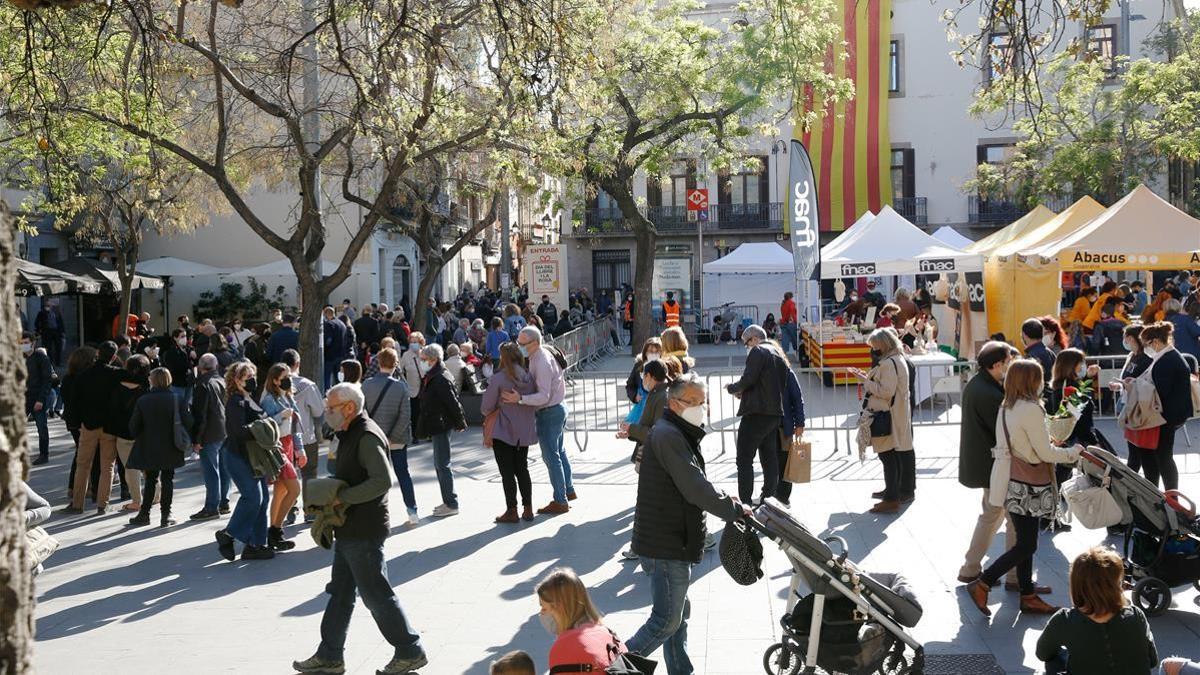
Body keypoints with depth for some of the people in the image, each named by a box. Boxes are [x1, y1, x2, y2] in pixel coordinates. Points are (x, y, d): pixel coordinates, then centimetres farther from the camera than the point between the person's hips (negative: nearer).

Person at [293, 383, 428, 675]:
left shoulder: (367, 437, -18)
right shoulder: (350, 435, 15)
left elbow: (382, 481, -28)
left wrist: (340, 497, -25)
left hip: (364, 532, -11)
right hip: (349, 530, 11)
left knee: (376, 594, -3)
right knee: (340, 593, 15)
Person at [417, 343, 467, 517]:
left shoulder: (441, 379, -19)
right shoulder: (430, 377, 12)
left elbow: (452, 402, -19)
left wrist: (460, 423, -12)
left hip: (441, 426, -10)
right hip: (436, 426, 10)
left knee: (442, 465, -6)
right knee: (440, 465, 15)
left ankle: (451, 504, -1)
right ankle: (448, 501, 23)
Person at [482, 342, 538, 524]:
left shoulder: (498, 379, -16)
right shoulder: (529, 377, 0)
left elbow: (486, 408, -10)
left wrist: (494, 413, 11)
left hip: (503, 432, -5)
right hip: (525, 431, 5)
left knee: (507, 472, 3)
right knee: (522, 469, 16)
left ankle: (511, 511, 6)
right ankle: (528, 509, 17)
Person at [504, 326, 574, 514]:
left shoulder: (542, 363, -25)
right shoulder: (541, 355, 6)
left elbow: (544, 396, -31)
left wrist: (520, 399, -40)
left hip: (549, 413, -10)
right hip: (557, 408, 10)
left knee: (551, 456, -3)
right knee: (559, 451, 21)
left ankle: (560, 501, 4)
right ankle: (568, 490, 35)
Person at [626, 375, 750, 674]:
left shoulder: (679, 434, 15)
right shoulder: (668, 436, -19)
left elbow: (694, 481, 22)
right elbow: (696, 490, -24)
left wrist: (722, 497, 4)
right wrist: (736, 510, -14)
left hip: (672, 541, 11)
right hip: (666, 545, -11)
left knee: (678, 613, 19)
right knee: (667, 619, -5)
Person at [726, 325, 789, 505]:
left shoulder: (757, 352, -7)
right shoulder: (778, 356, 19)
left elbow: (747, 380, -16)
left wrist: (732, 388, 4)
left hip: (757, 413, -9)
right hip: (775, 414, 9)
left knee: (745, 460, -6)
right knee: (769, 459, 11)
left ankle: (745, 502, -11)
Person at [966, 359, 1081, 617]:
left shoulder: (1006, 408, 7)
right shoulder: (1031, 410, -19)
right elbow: (1045, 453, -14)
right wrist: (1072, 453, 2)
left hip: (1014, 482, 9)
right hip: (1028, 486, -9)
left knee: (1024, 541, 15)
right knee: (1026, 546, -1)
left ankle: (1028, 595, 22)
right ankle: (981, 585, -1)